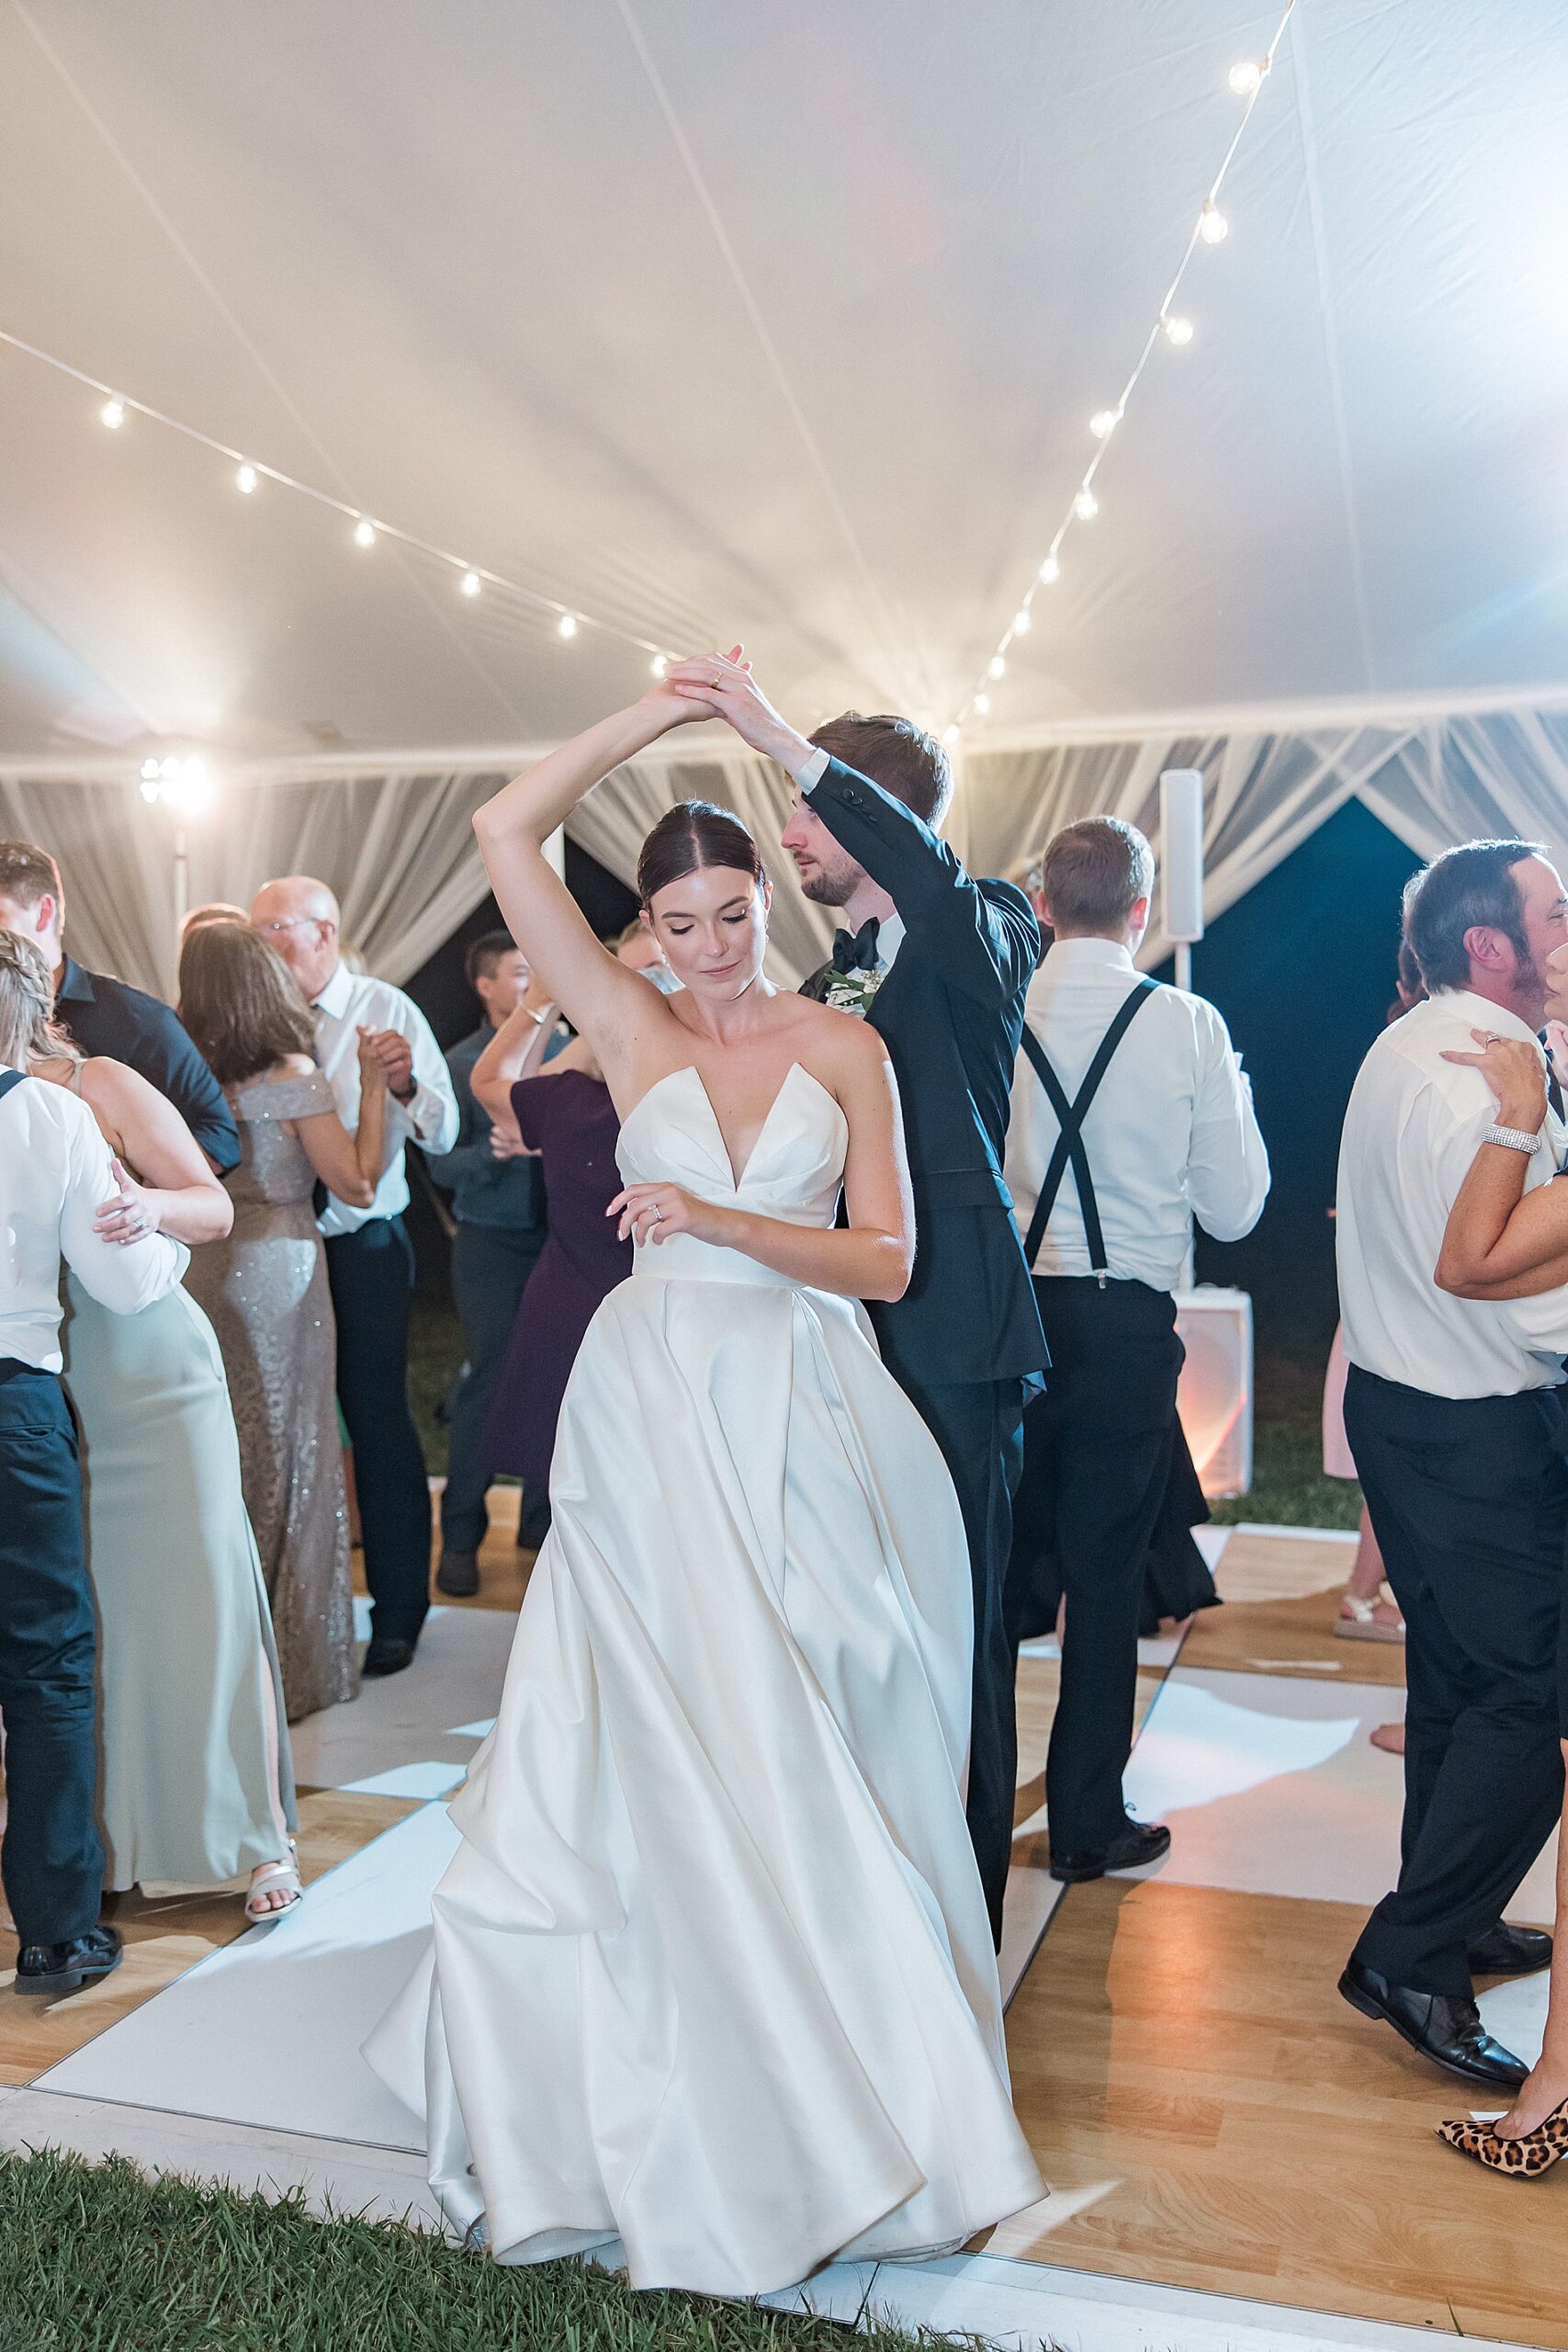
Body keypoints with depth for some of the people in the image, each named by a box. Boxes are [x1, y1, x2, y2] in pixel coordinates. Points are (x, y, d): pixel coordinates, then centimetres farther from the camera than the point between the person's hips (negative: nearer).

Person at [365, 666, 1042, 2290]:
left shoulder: (845, 1048, 3)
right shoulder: (629, 1029, 2)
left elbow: (887, 1259, -3)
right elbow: (505, 834, -5)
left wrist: (724, 1220, -16)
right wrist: (655, 715, -1)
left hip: (811, 1415, 1)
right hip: (662, 1408, 0)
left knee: (808, 1732, 9)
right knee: (664, 1741, 6)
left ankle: (835, 2065, 30)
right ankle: (685, 2085, 26)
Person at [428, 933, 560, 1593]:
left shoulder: (567, 1050, 5)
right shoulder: (460, 1065, -1)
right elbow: (443, 1166, -5)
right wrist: (498, 1150, -22)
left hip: (561, 1237, 2)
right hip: (492, 1242, -2)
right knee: (487, 1383, -1)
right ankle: (461, 1537, 13)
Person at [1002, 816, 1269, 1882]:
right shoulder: (1188, 1024, -7)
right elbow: (1234, 1208, -2)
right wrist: (1233, 1089, 13)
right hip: (1126, 1325, -2)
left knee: (1003, 1561, 16)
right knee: (1106, 1575, 10)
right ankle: (1088, 1821, 22)